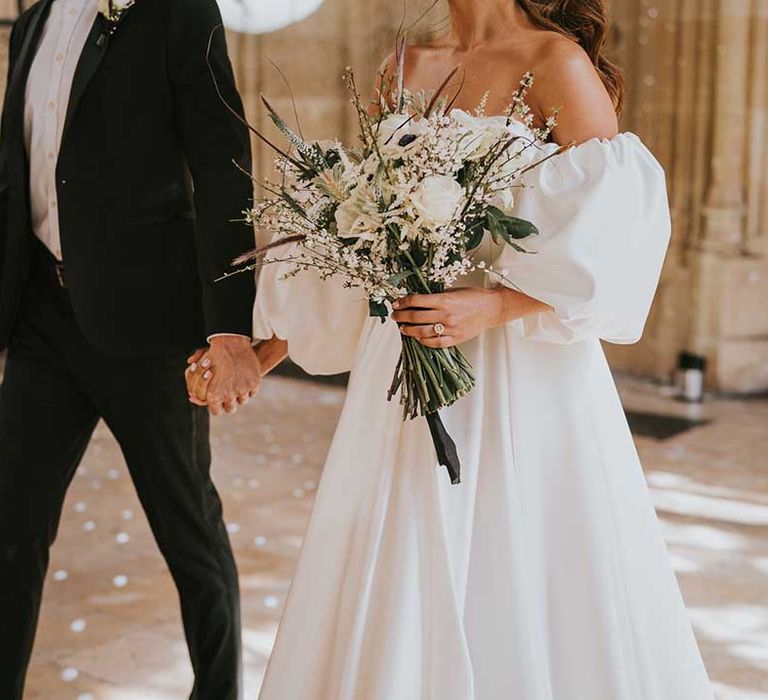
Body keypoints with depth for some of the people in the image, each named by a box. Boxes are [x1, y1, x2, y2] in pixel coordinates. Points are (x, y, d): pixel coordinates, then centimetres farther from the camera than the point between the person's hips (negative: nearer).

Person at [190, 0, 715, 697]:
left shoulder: (555, 61, -5)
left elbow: (618, 215, -13)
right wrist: (264, 351, 10)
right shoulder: (406, 71, 11)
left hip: (525, 372, -5)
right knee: (398, 603, 10)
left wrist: (498, 306, -23)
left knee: (524, 604, 3)